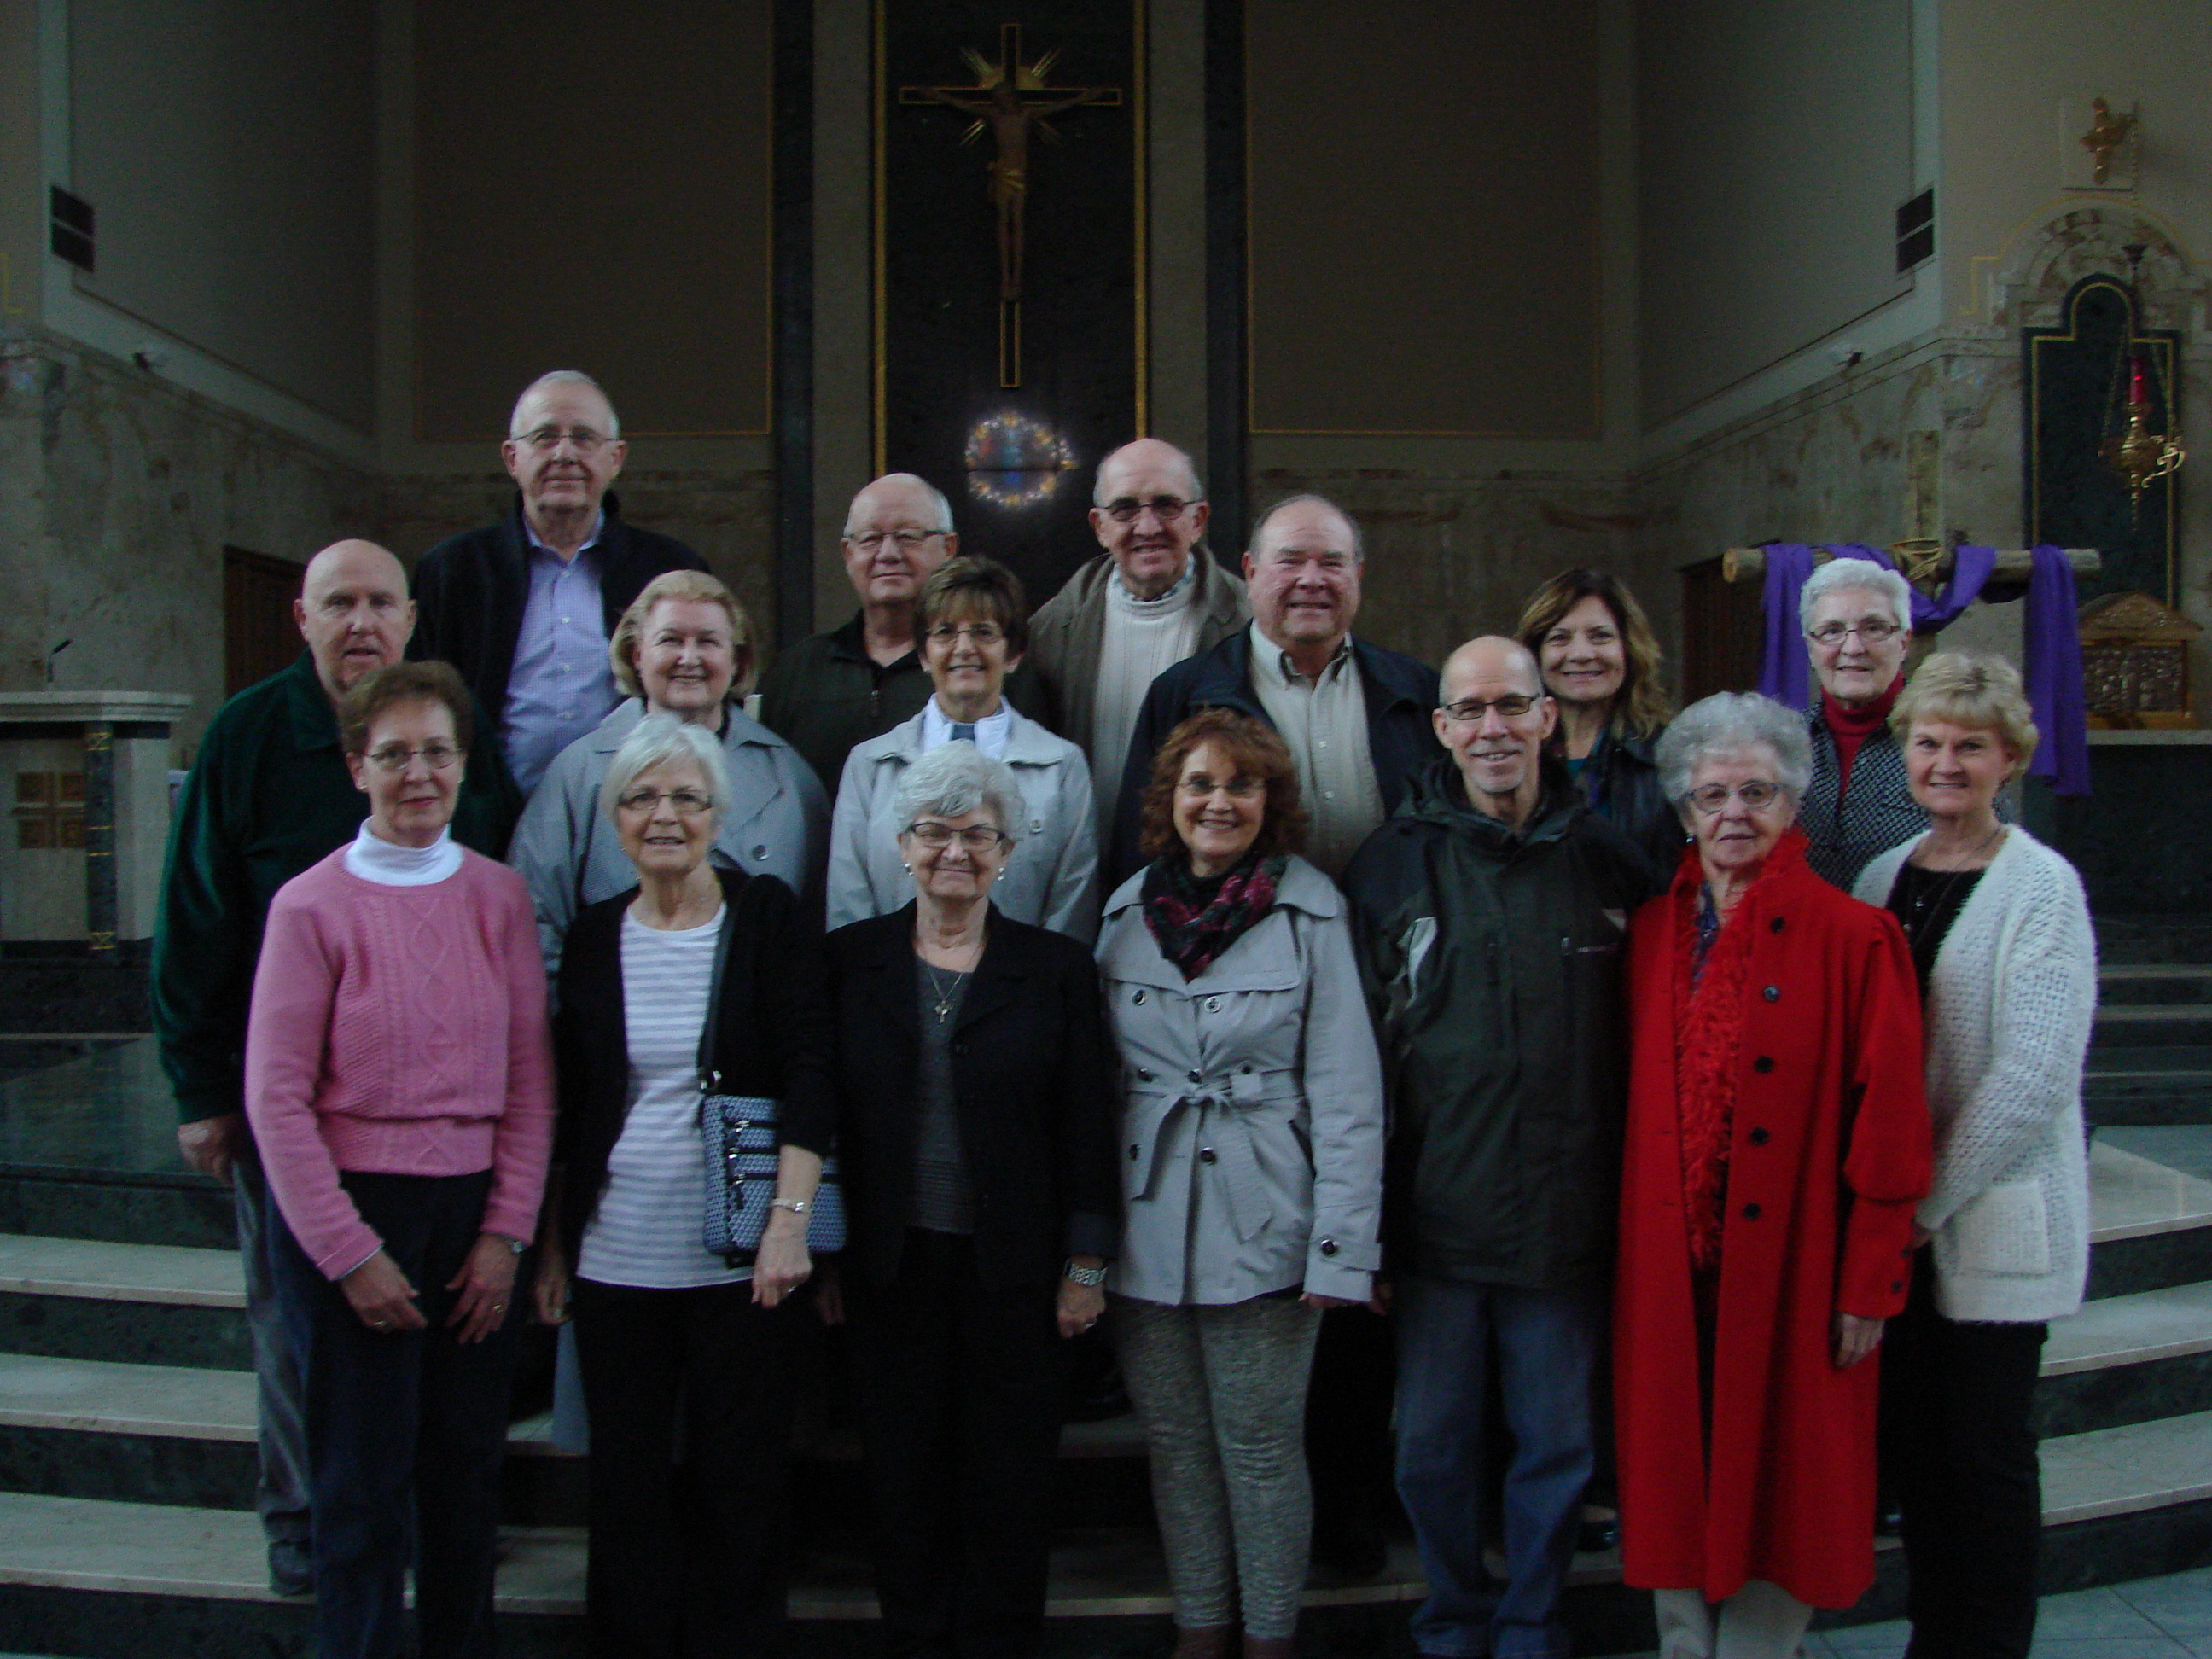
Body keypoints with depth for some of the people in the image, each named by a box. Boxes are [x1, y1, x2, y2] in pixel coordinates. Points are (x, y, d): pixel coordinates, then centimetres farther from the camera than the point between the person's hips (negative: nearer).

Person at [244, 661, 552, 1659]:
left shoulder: (499, 896, 4)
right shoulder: (311, 905, -7)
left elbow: (530, 1078, 4)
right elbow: (277, 1099, -7)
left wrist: (507, 1231, -2)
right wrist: (350, 1254, -8)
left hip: (475, 1209, 3)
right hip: (353, 1206, -3)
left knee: (467, 1465, 11)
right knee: (364, 1484, 4)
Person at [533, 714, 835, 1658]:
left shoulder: (767, 916, -2)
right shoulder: (595, 935, 7)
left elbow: (810, 1072, -7)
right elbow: (566, 1103, 12)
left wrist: (790, 1217, -17)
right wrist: (551, 1245, 9)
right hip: (616, 1255, 3)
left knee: (741, 1482, 5)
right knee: (626, 1480, 9)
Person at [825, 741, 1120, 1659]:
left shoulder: (1055, 967, 0)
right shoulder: (851, 958, 3)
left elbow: (1086, 1126, 0)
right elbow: (822, 1112, 4)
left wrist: (1085, 1266, -2)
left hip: (1011, 1266, -1)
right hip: (890, 1263, 1)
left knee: (1010, 1469, 7)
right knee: (903, 1460, 10)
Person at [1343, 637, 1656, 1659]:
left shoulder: (1605, 858, 2)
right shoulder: (1394, 862, 0)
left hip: (1566, 1217, 1)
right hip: (1437, 1216, 0)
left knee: (1557, 1442, 12)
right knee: (1431, 1446, 10)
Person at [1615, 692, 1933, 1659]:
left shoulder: (1854, 938, -7)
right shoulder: (1651, 933, 6)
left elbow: (1888, 1120, -8)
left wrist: (1870, 1284, -9)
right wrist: (1633, 1244, 6)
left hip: (1788, 1265, -4)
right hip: (1667, 1264, 4)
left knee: (1780, 1474, 7)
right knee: (1672, 1470, 12)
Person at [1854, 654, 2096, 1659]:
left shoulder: (2042, 886, -9)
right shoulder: (1883, 878, 9)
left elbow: (2032, 1075, -15)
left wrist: (1932, 1199, -13)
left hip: (1995, 1222, -5)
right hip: (1896, 1219, 5)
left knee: (1984, 1453, 3)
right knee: (1908, 1437, 12)